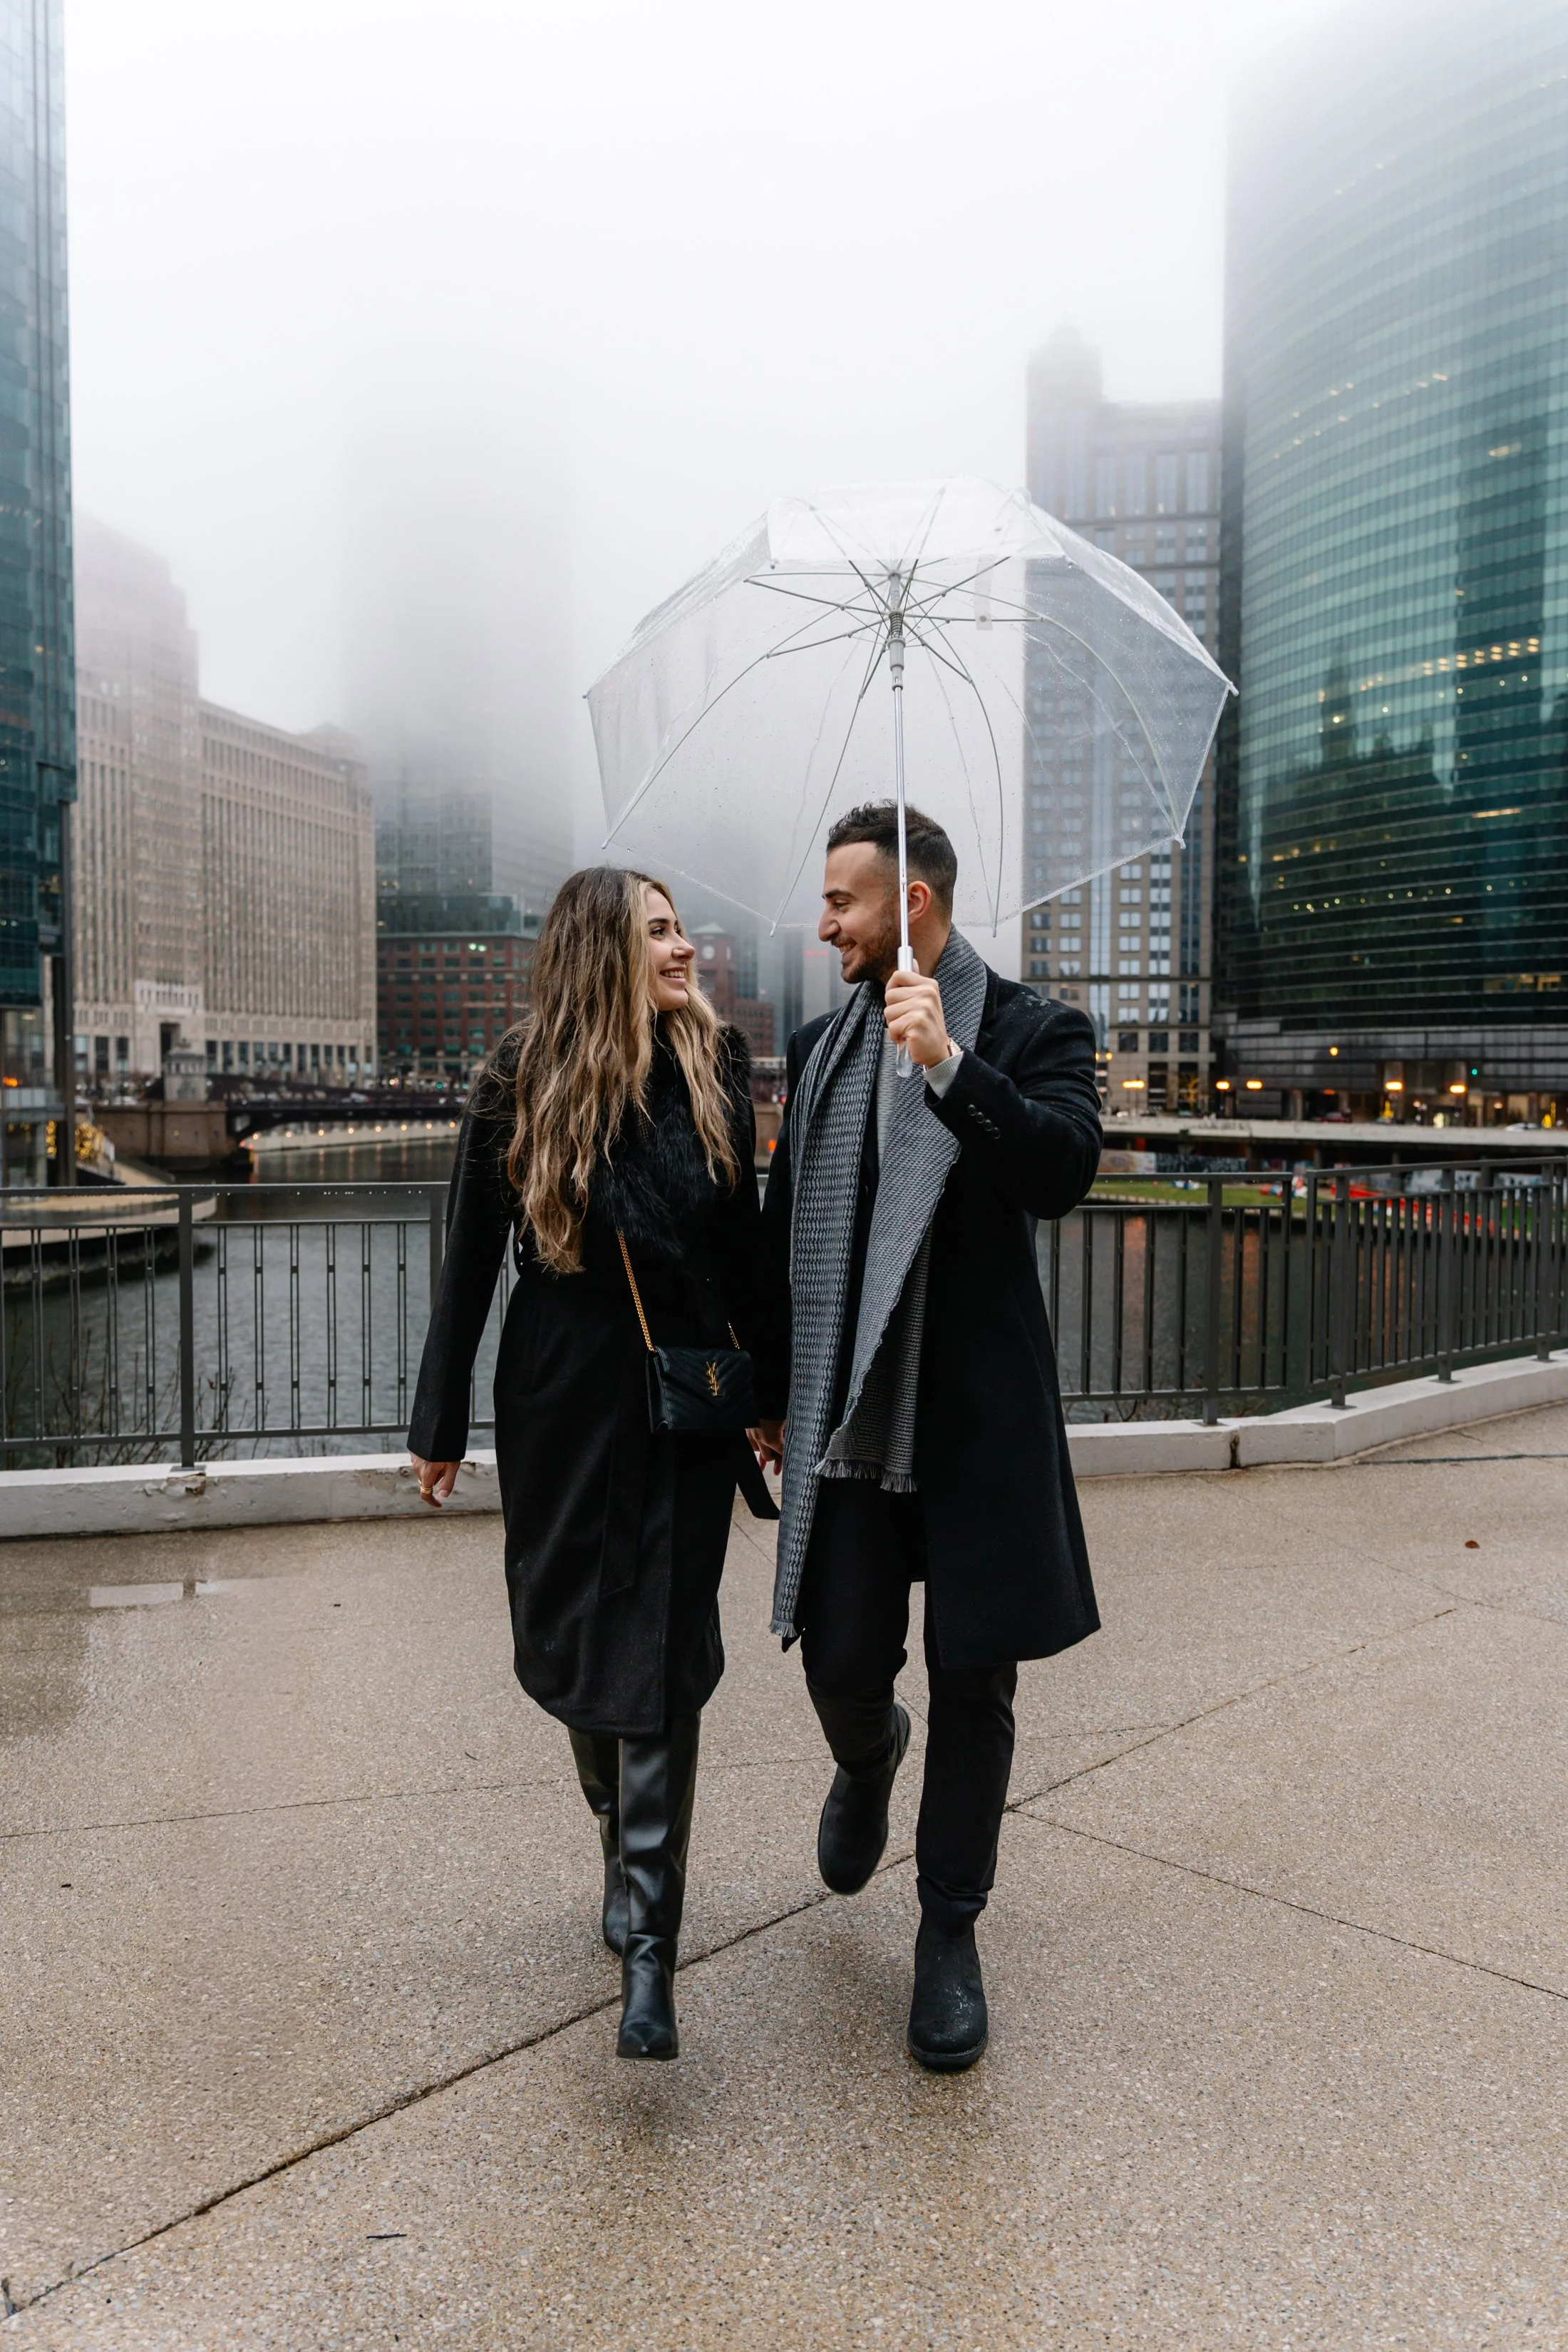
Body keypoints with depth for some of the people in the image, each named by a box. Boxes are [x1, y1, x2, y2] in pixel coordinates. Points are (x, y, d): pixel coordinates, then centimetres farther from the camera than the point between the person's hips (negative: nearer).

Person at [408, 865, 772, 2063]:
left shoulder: (718, 1073, -1)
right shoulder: (523, 1085, -6)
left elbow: (746, 1247, 6)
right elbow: (471, 1259, 0)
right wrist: (441, 1422, 2)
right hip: (562, 1402, 1)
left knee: (661, 1664, -3)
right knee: (573, 1648, 14)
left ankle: (650, 1951, 5)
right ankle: (626, 1843, 43)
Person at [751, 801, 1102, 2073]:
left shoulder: (1033, 1031, -3)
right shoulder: (821, 1047, 10)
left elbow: (1064, 1171, -20)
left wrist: (949, 1063, -29)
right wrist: (773, 1395, 17)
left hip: (980, 1415, -3)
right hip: (849, 1413, 3)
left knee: (975, 1683, 6)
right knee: (841, 1661, 7)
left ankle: (951, 1930, 27)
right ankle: (870, 1757, 44)